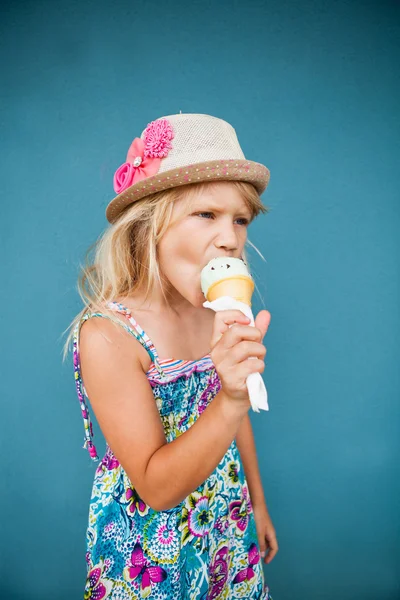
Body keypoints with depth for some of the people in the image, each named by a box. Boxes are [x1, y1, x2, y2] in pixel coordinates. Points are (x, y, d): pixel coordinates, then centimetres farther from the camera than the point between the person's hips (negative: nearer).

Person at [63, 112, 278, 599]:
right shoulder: (106, 334, -27)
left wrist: (258, 505, 15)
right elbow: (155, 487, -25)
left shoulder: (222, 313, -10)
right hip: (148, 553, -5)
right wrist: (231, 400, -38)